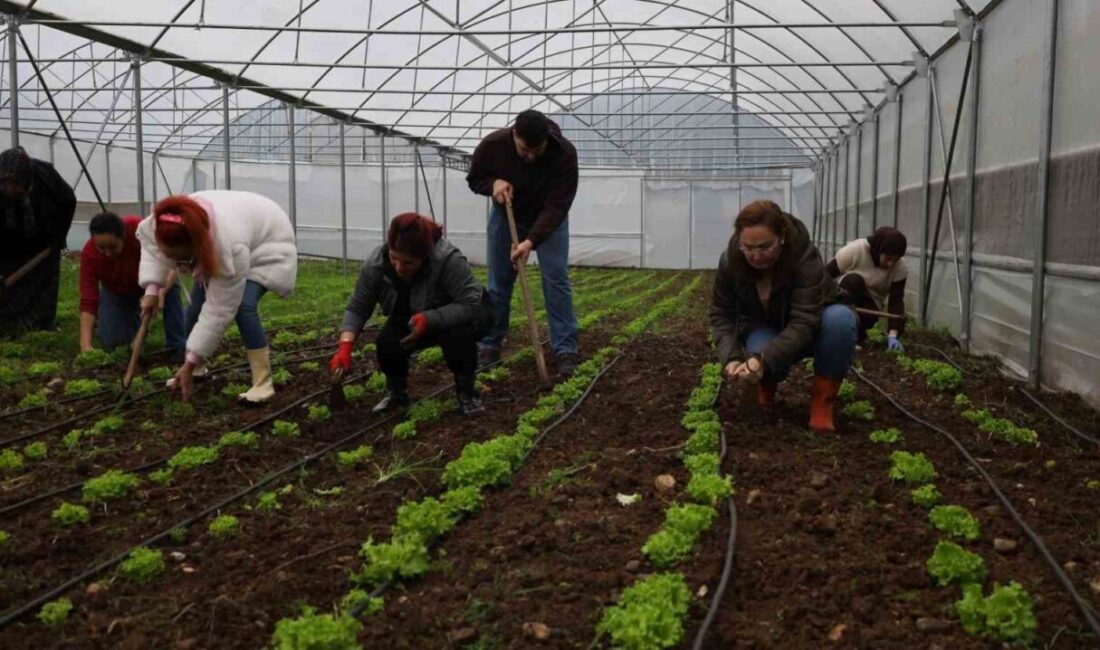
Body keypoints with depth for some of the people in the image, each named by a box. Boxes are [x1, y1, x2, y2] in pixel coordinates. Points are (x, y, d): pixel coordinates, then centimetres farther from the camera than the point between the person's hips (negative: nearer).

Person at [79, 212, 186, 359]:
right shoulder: (89, 254, -32)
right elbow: (88, 300, -32)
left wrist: (161, 290, -55)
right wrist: (85, 345, -41)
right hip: (116, 292, 2)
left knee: (170, 287, -35)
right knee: (112, 340, -11)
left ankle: (177, 347, -23)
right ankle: (133, 318, 22)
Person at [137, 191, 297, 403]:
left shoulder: (230, 247, -46)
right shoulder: (168, 225, -33)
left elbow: (219, 311, -38)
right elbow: (147, 235, -6)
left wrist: (190, 362, -34)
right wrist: (152, 288, -18)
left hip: (267, 246, -6)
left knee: (242, 306, -27)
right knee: (197, 303, -1)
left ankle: (263, 383, -20)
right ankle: (198, 370, 19)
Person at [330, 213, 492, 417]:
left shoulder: (448, 259, -36)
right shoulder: (375, 263, -24)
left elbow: (472, 303, -35)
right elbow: (357, 307, -17)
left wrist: (429, 319, -44)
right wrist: (345, 346, -30)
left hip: (456, 316, -3)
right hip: (412, 318, 4)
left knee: (456, 331, -34)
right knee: (386, 342, -22)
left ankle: (466, 390, -13)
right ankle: (396, 391, 4)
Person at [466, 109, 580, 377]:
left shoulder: (565, 153, -33)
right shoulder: (493, 144, -29)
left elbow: (556, 206, -33)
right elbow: (474, 178, -9)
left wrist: (531, 241, -44)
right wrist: (493, 183, -32)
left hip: (549, 218, -1)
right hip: (505, 215, 1)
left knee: (556, 279, -10)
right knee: (498, 282, 3)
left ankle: (565, 349, -6)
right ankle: (490, 345, 14)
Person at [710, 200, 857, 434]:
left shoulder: (806, 257, -34)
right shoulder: (730, 261, -22)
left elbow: (804, 322, -39)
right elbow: (721, 314, -14)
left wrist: (764, 358, -52)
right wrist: (731, 357, -31)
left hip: (814, 325, -1)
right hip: (766, 328, 2)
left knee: (841, 317, -37)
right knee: (760, 352, -36)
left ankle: (822, 401, -20)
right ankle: (768, 383, 4)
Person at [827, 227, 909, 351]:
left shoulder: (900, 267, -19)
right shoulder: (855, 250, -27)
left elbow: (896, 301, -22)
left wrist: (892, 335, -33)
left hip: (871, 303, 1)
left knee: (869, 315, -34)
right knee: (853, 281, -34)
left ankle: (856, 333, 0)